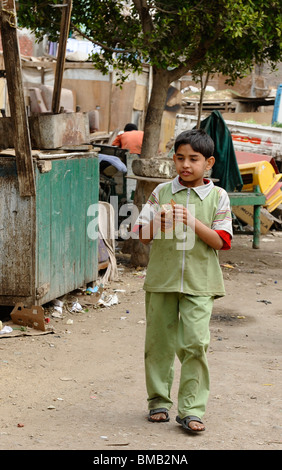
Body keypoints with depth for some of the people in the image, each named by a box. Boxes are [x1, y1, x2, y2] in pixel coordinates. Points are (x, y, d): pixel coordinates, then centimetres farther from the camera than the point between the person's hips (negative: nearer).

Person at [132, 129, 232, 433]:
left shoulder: (218, 197, 2)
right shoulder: (161, 192, 6)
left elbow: (221, 241, -4)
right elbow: (143, 234, 6)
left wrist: (193, 221, -16)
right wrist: (159, 222, -14)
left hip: (199, 283, -2)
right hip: (161, 279, 2)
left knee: (196, 343, -9)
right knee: (158, 342, 8)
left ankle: (192, 409, -2)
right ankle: (159, 401, 22)